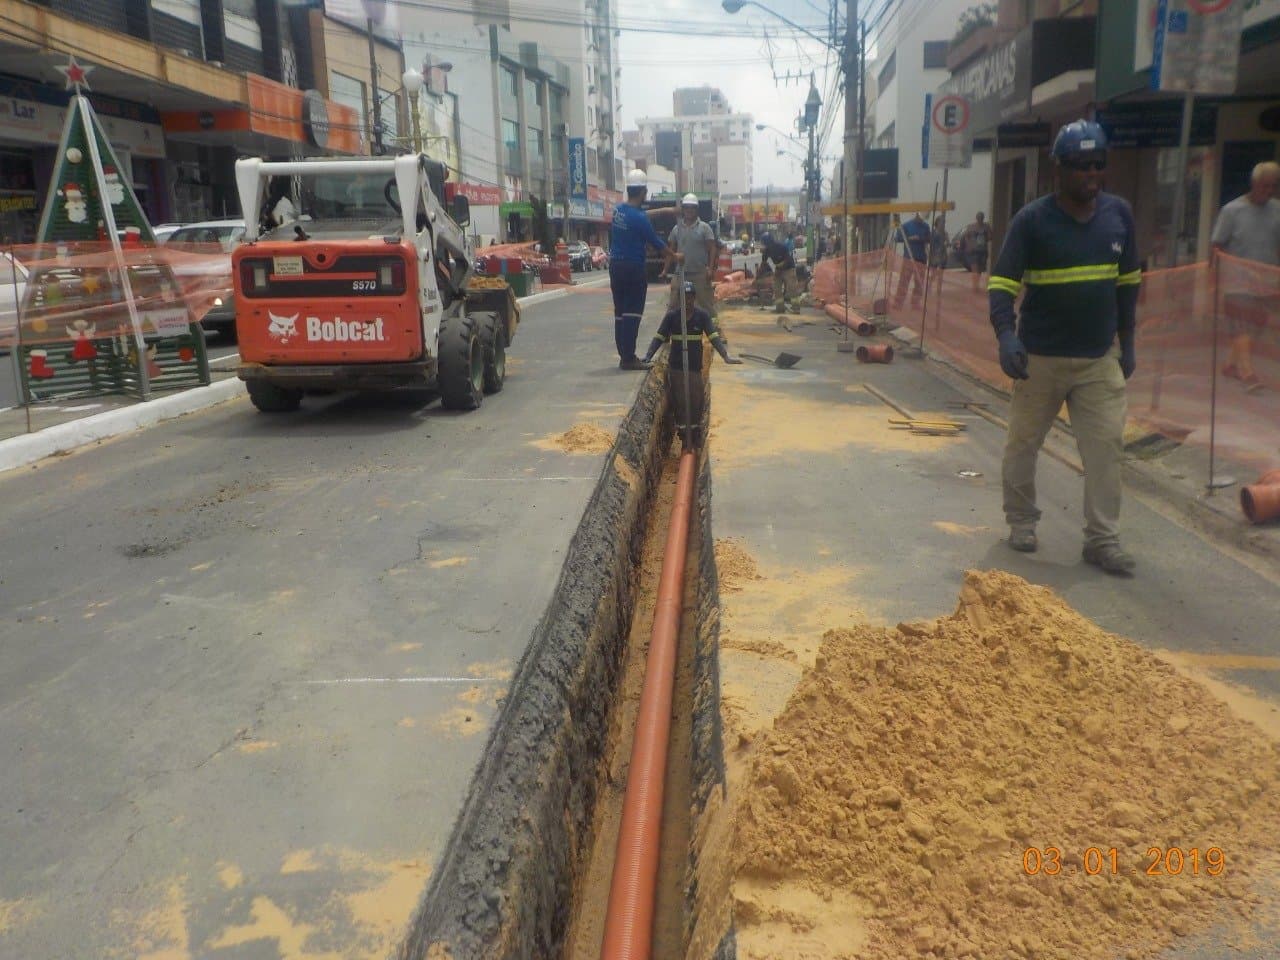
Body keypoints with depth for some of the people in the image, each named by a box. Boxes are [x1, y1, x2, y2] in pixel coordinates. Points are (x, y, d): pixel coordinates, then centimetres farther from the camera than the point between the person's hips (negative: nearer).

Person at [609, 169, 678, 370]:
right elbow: (655, 241, -7)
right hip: (633, 269, -8)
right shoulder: (639, 217, -16)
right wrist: (675, 256, 8)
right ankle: (629, 358, -6)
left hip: (616, 266, 8)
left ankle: (625, 355, 16)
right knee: (632, 314, -5)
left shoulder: (618, 210, 8)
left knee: (620, 313, 10)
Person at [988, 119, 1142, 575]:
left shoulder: (1118, 213, 5)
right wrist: (1006, 335, -29)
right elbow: (1002, 281, -13)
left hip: (1100, 358, 3)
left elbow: (1127, 281, 14)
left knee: (1106, 446, 0)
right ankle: (1021, 521, 27)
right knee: (1023, 443, 8)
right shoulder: (1032, 219, -8)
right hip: (1041, 357, -3)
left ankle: (1102, 539, 8)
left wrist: (1127, 342, 14)